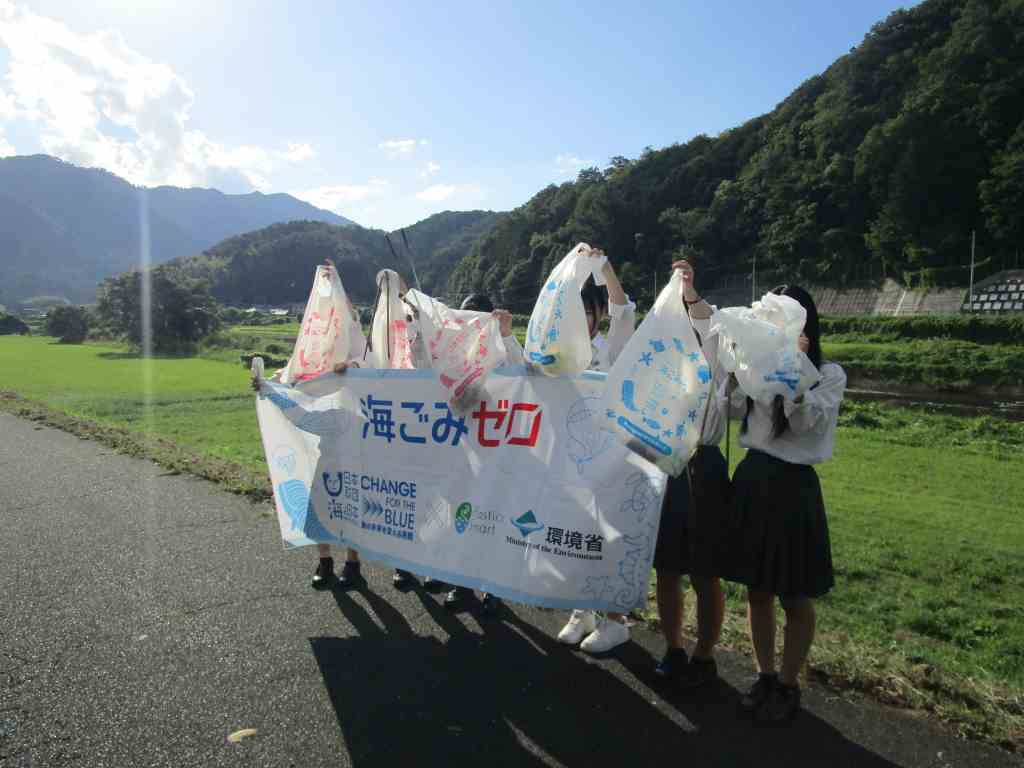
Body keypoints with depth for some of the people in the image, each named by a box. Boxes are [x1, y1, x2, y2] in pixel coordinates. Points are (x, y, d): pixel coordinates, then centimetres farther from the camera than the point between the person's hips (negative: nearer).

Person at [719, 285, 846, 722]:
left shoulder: (829, 374, -3)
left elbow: (808, 423, -17)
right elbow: (731, 409, -4)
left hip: (793, 485, -4)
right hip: (751, 479, 4)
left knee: (795, 597, 7)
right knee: (757, 589, 13)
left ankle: (788, 686, 25)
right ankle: (765, 677, 30)